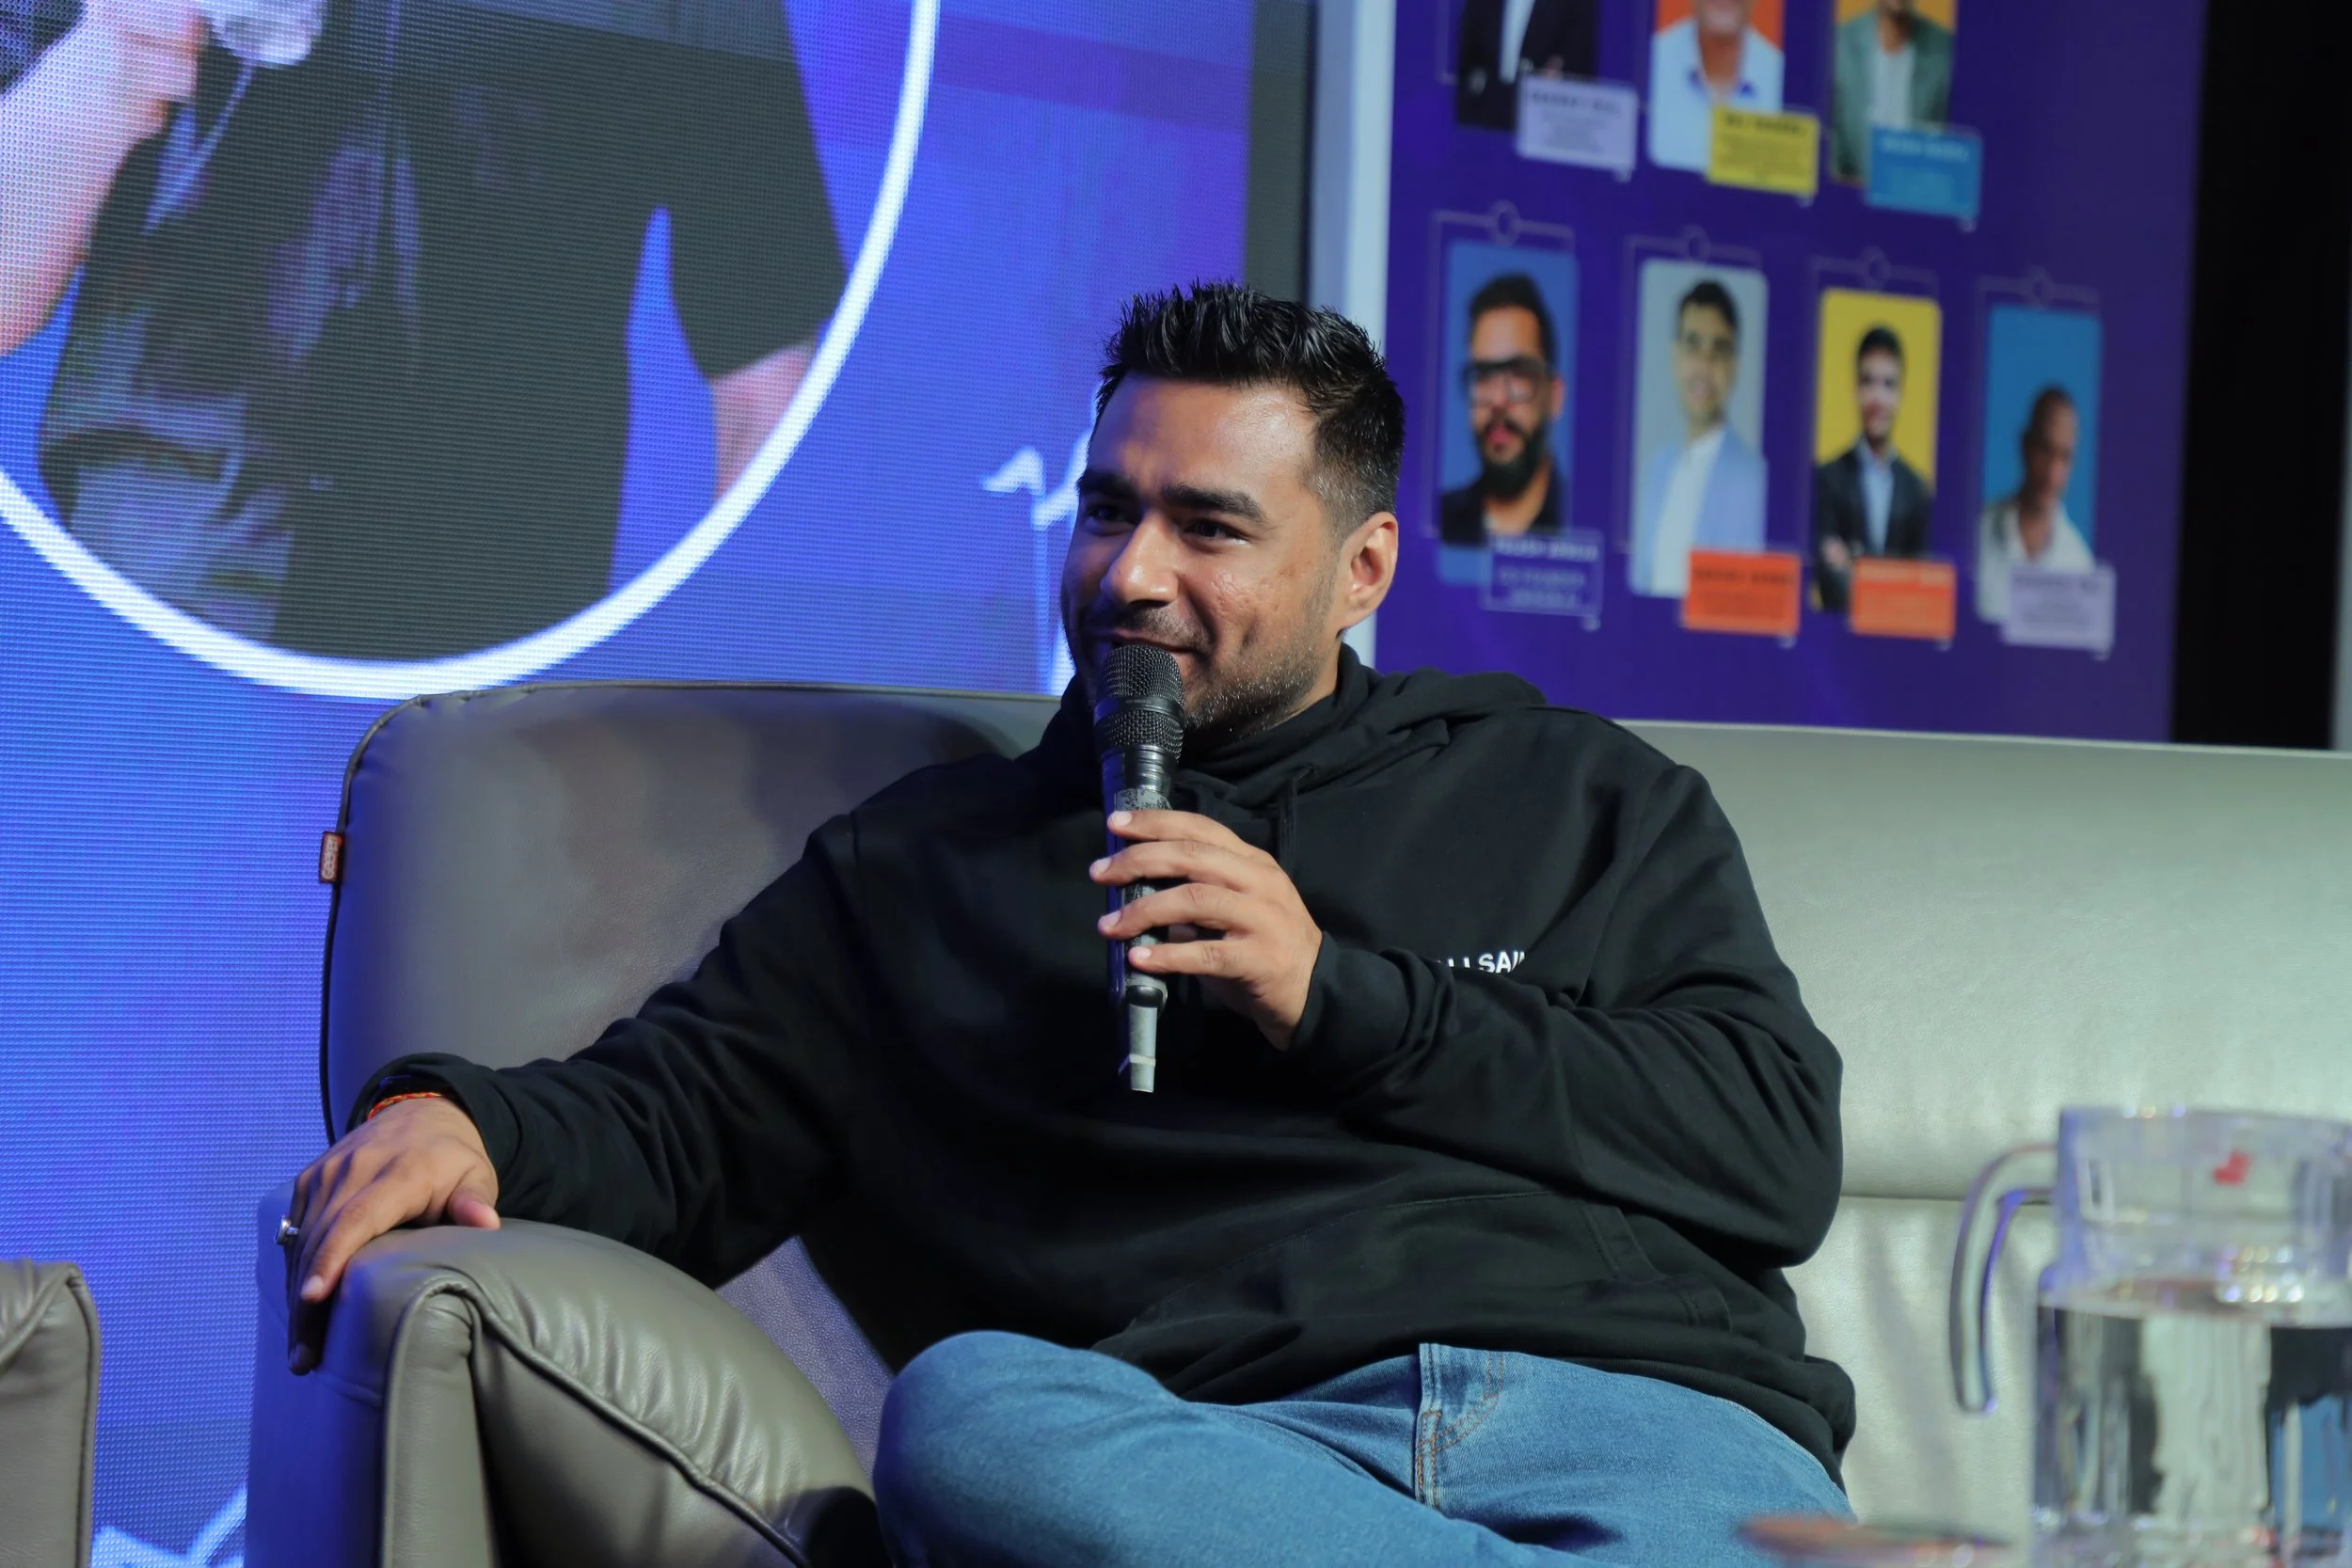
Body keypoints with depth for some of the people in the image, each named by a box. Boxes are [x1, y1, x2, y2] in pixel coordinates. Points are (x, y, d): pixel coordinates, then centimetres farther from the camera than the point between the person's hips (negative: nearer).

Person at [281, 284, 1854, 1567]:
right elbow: (681, 1115, 18)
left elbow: (1780, 1149, 10)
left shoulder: (1580, 799, 23)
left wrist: (1339, 1000, 2)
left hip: (1638, 1413, -3)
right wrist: (466, 1120, -6)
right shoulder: (921, 865, 27)